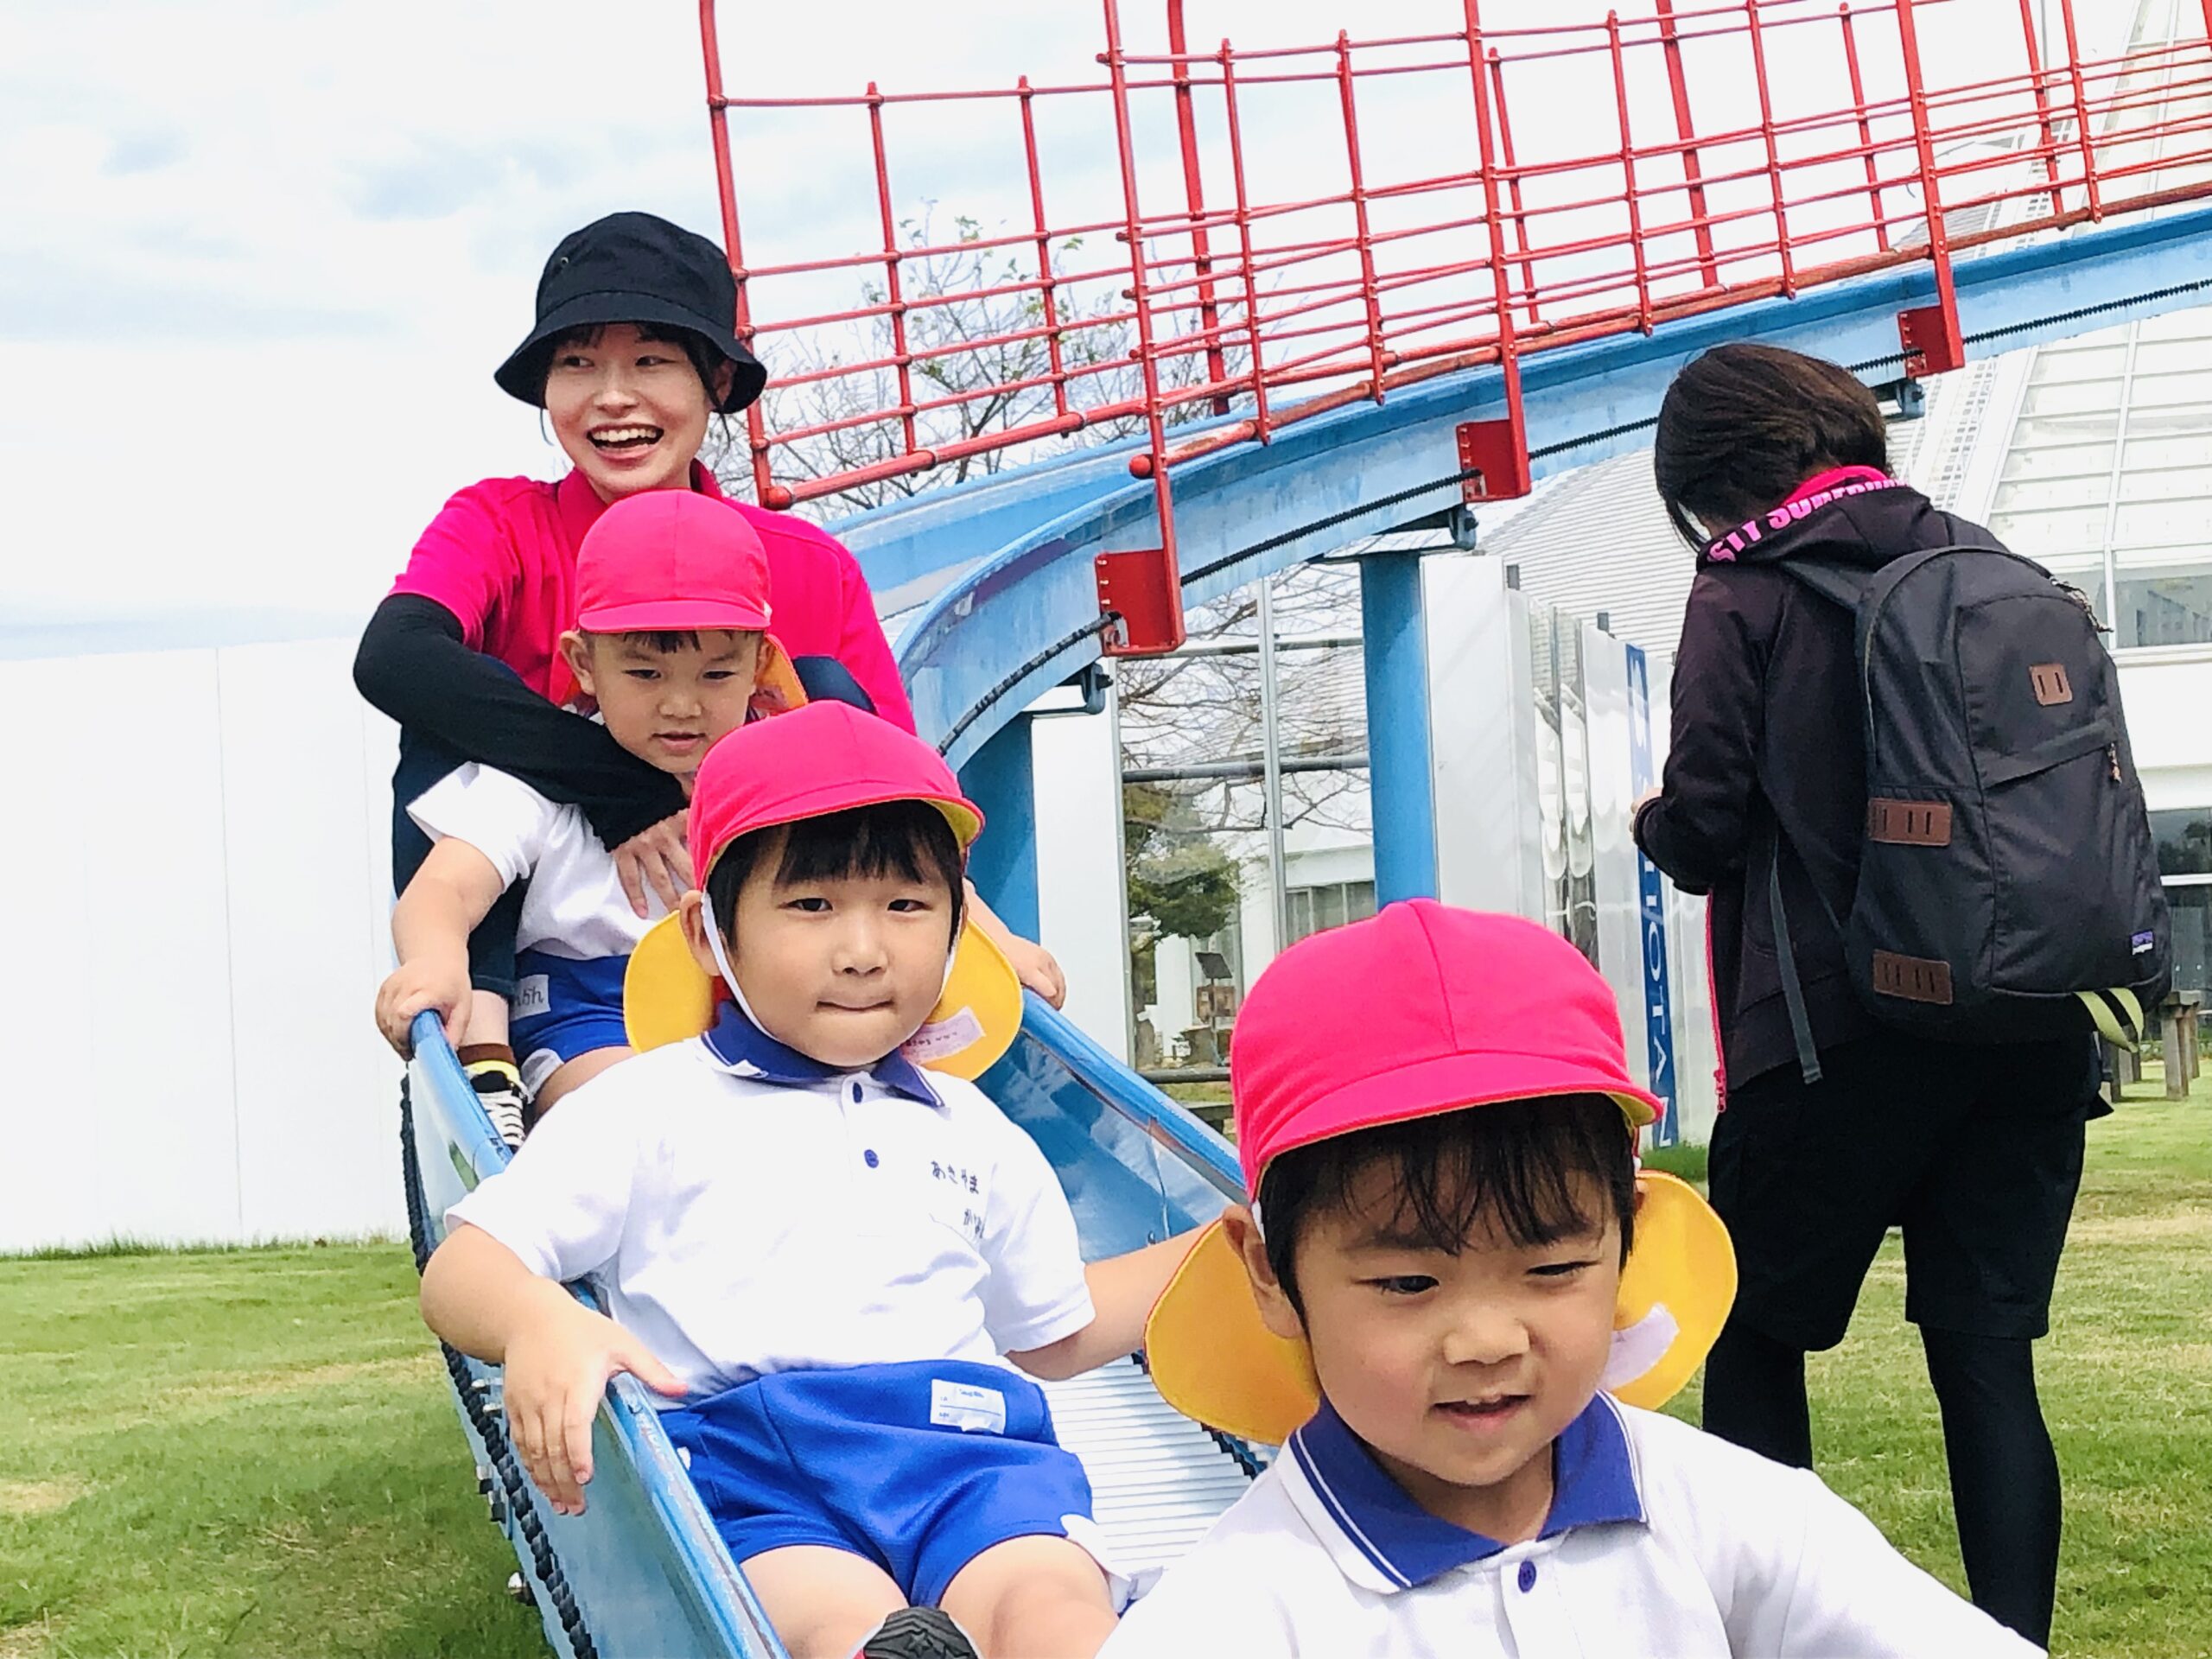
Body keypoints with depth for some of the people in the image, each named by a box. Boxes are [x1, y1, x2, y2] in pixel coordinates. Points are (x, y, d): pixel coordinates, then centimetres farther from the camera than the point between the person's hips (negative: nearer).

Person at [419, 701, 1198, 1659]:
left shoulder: (973, 1134, 28)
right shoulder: (651, 1107, 13)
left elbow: (1056, 1330, 40)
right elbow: (460, 1271, 7)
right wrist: (539, 1325, -18)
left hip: (963, 1453, 3)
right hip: (745, 1473, -2)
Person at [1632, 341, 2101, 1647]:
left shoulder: (1748, 593, -4)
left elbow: (1704, 829, -7)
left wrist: (1660, 820, 13)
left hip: (1842, 1037, -5)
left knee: (1756, 1342, 10)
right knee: (1991, 1361, 7)